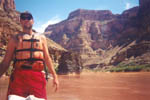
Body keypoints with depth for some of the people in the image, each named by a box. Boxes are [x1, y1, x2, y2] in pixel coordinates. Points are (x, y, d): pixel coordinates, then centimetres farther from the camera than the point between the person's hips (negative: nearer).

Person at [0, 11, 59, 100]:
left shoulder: (41, 38, 18)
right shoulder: (15, 39, 13)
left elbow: (47, 58, 16)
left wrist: (55, 76, 10)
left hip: (38, 76, 2)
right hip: (19, 76, -1)